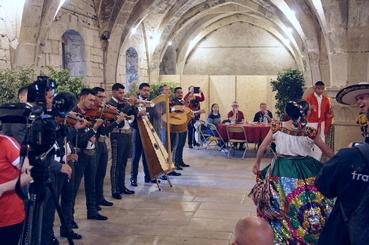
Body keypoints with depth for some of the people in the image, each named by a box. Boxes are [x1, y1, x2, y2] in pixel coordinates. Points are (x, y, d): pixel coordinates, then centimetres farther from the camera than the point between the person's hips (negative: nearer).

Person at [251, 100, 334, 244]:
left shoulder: (277, 127, -5)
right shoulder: (309, 132, -8)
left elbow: (262, 148, 3)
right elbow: (327, 151, 5)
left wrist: (257, 163, 18)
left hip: (281, 169, 2)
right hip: (304, 170, -1)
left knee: (281, 204, 10)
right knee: (306, 205, 10)